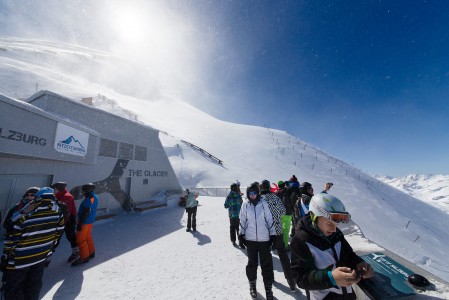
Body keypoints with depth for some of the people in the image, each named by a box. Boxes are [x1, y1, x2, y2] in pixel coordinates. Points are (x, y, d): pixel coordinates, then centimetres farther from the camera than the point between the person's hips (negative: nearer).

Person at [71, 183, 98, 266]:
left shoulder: (88, 200, -24)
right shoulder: (95, 197, 4)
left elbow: (85, 213, -24)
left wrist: (80, 224, -18)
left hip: (85, 222, -9)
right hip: (91, 221, 9)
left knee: (80, 240, 3)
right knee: (88, 237, 20)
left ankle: (84, 257, 12)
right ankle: (91, 253, 31)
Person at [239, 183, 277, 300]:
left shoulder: (263, 203, -9)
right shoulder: (245, 204, -7)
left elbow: (269, 219, -2)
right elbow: (242, 220, 1)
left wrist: (272, 234, 0)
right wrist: (241, 234, 3)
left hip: (264, 239, -1)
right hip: (250, 239, 1)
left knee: (266, 264, 9)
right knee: (252, 263, 17)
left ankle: (268, 288, 29)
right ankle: (252, 285, 38)